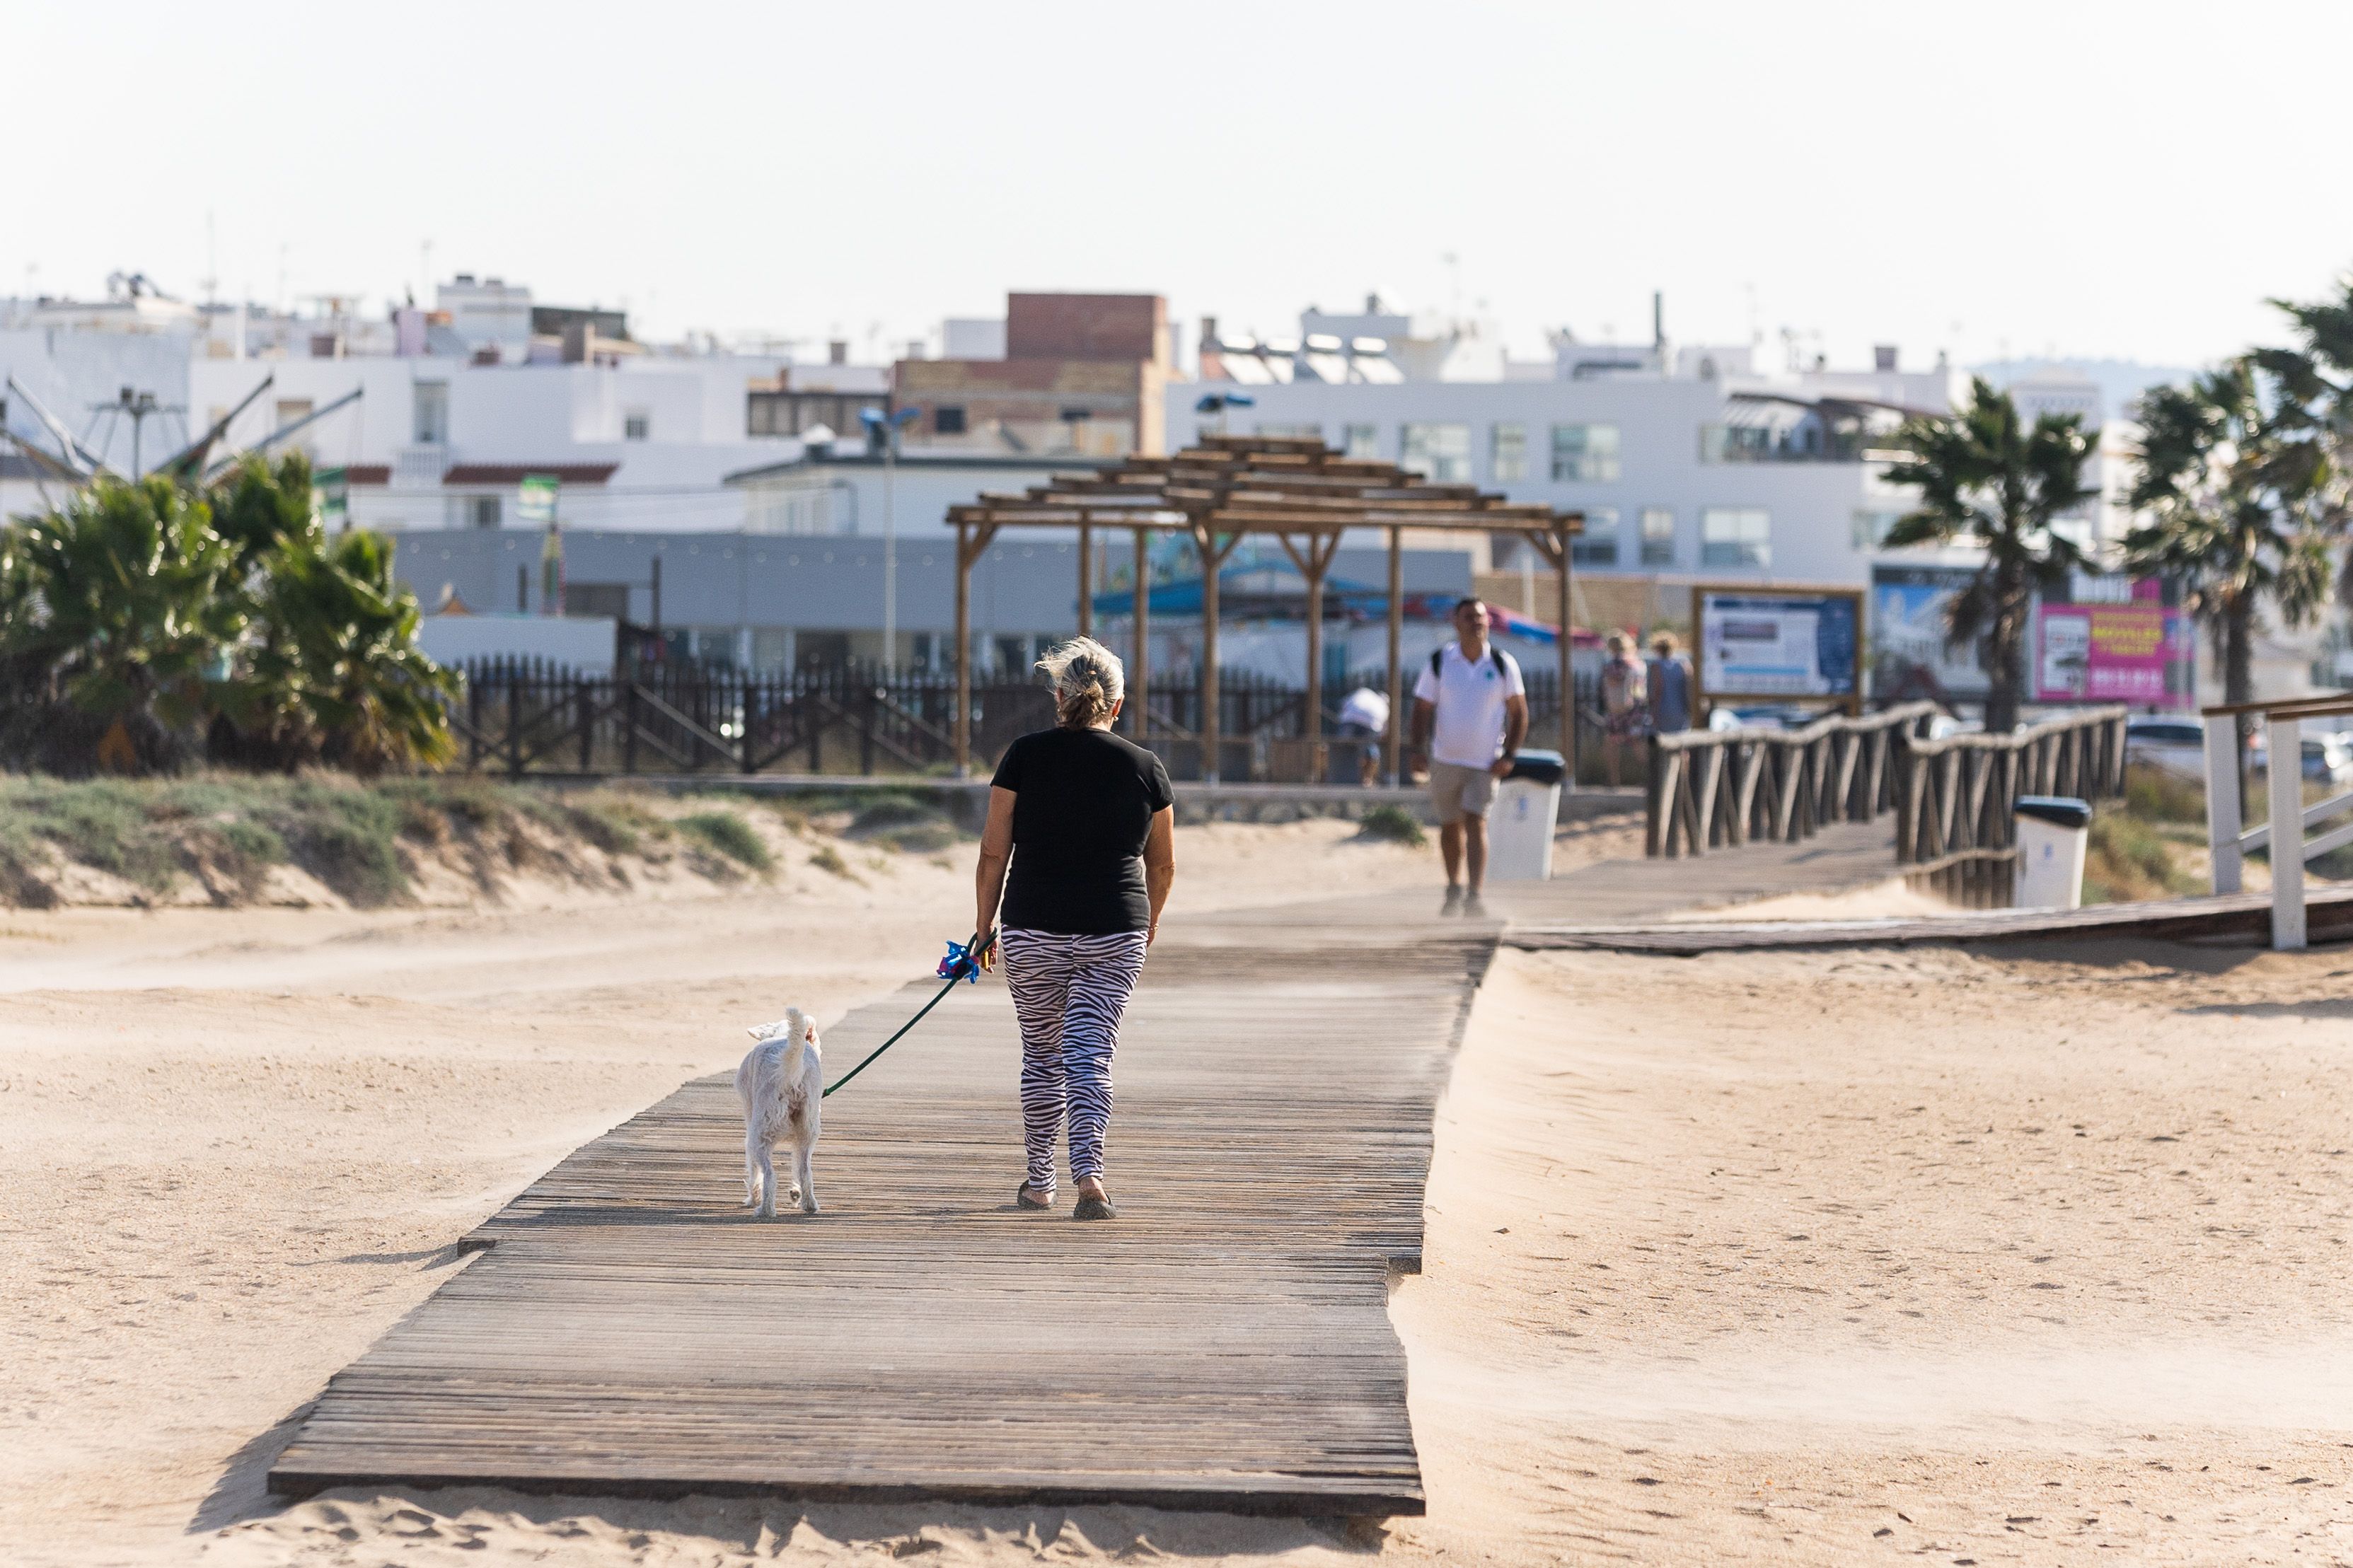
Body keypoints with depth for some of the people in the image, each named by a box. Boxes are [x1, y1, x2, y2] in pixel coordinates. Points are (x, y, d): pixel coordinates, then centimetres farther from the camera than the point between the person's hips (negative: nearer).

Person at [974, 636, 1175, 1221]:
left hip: (1033, 931, 0)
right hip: (1115, 933, 0)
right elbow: (1162, 865, 11)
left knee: (1042, 1056, 15)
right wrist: (1147, 924, 27)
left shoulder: (1025, 757, -2)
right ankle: (1088, 1173, -21)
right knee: (1090, 1058, -2)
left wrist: (984, 927, 8)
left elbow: (994, 851, -2)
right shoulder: (1145, 767, 2)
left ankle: (1039, 1181, 23)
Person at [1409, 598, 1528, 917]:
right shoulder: (1440, 662, -1)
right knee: (1450, 827, 12)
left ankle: (1474, 897, -19)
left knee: (1476, 822, -15)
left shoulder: (1503, 664, -2)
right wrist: (1419, 750, -5)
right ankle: (1455, 889, 32)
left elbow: (1518, 712, 4)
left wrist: (1509, 755, -5)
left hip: (1485, 762, -2)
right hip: (1445, 759, 2)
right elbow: (1422, 708, 5)